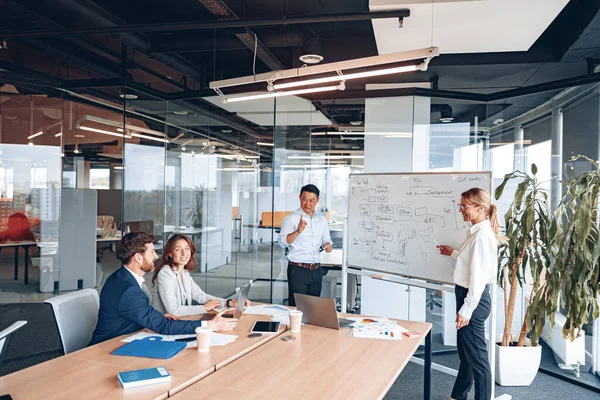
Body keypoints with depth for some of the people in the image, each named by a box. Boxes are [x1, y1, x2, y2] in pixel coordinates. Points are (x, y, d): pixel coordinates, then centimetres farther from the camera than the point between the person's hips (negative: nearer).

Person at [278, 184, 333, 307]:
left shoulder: (322, 220, 12)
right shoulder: (291, 218, -6)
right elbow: (283, 242, -19)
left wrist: (327, 245, 0)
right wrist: (298, 231, -35)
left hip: (316, 270, 5)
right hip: (298, 270, -5)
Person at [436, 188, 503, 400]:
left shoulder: (482, 235, -21)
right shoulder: (477, 232, 9)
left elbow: (478, 276, -23)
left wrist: (466, 309, -21)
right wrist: (453, 253, 21)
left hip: (474, 299, -11)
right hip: (469, 295, 11)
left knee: (476, 355, 2)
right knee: (465, 352, 22)